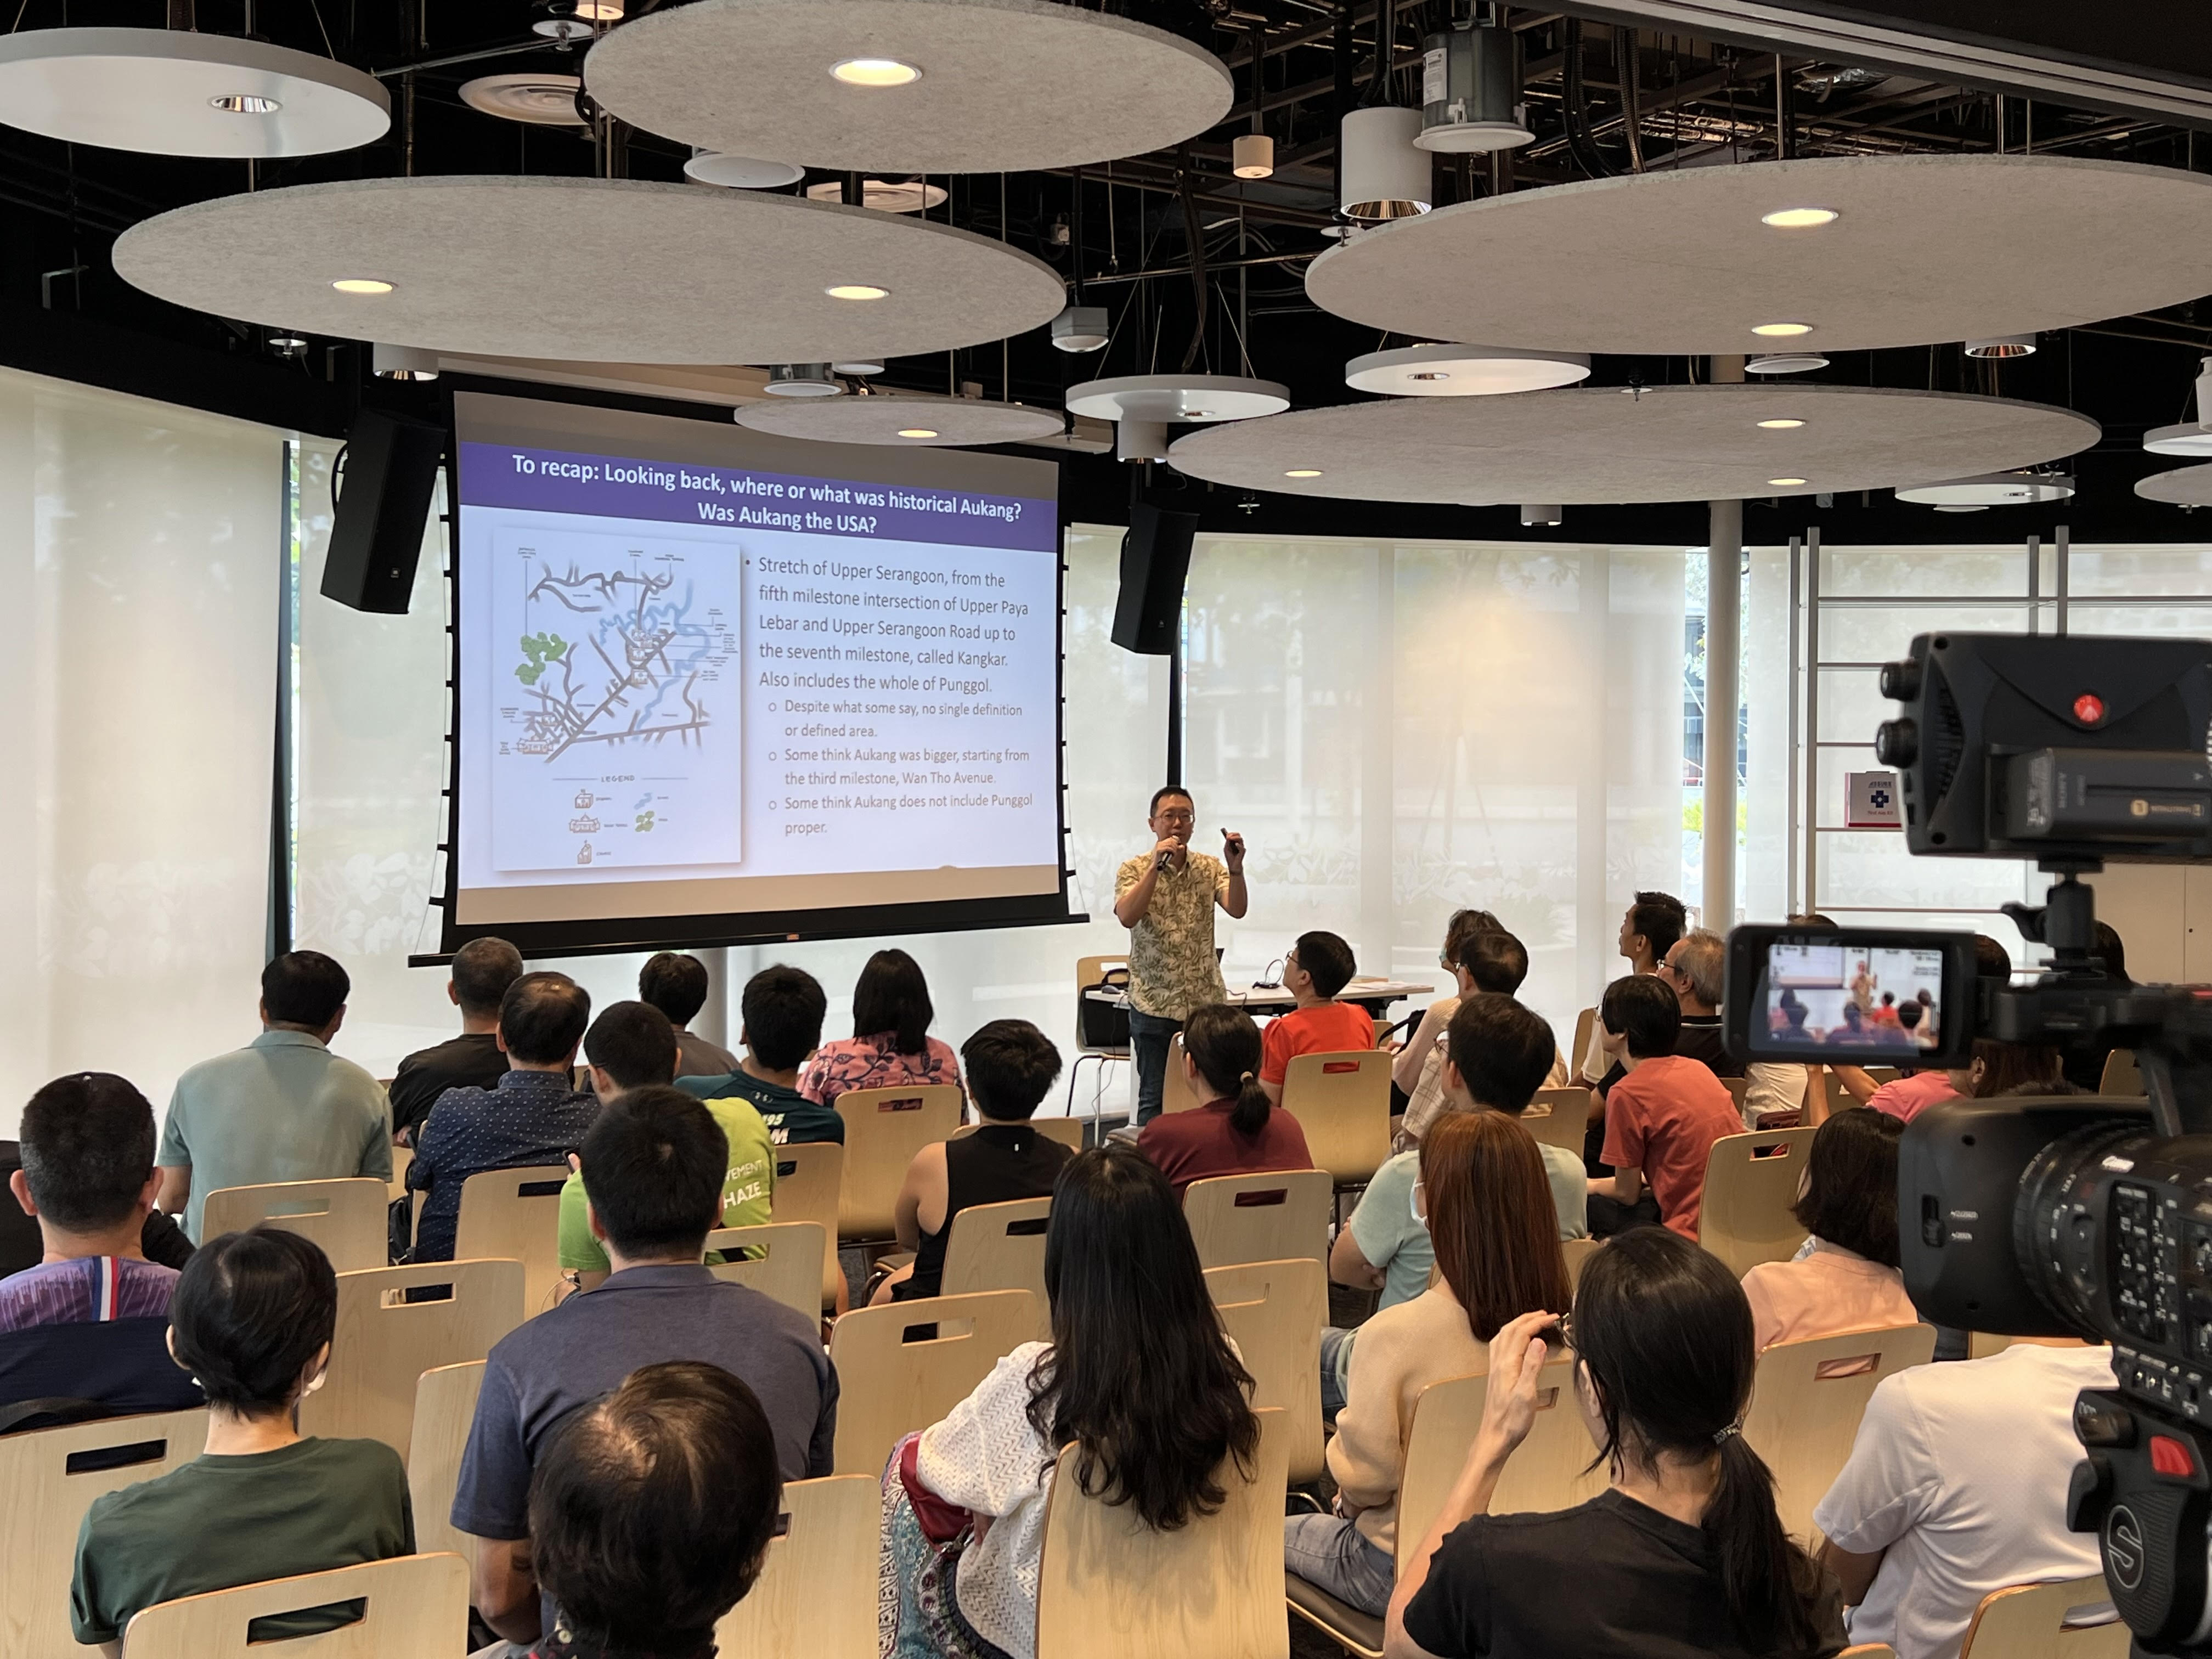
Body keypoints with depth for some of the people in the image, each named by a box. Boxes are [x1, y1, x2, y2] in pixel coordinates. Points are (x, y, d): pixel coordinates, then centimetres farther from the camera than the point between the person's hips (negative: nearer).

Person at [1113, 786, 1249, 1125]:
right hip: (1155, 1005, -2)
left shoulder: (1210, 868, 8)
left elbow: (1237, 910, -9)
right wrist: (1156, 866, -24)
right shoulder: (1134, 870, 0)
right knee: (1155, 1100, 2)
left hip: (1207, 1004, 2)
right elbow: (1127, 917, -18)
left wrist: (1235, 868, -25)